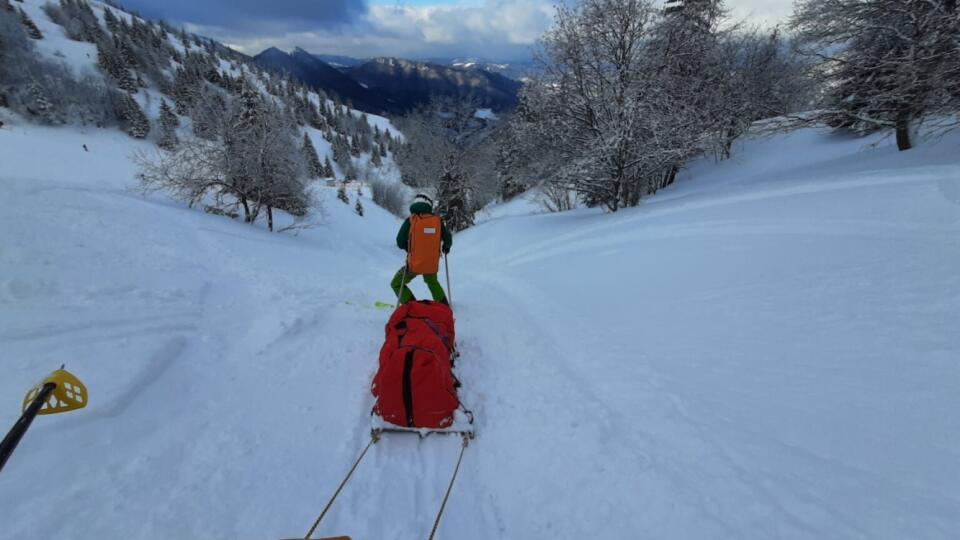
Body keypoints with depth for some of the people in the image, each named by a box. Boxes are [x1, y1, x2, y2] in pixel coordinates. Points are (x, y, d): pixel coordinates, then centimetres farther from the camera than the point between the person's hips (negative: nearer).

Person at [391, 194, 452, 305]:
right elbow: (448, 239, 4)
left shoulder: (410, 220, -11)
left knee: (396, 284, 17)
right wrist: (446, 247, 27)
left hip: (414, 264, -3)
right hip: (432, 265, 3)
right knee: (433, 282, 34)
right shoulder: (438, 221, -5)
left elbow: (400, 243, -8)